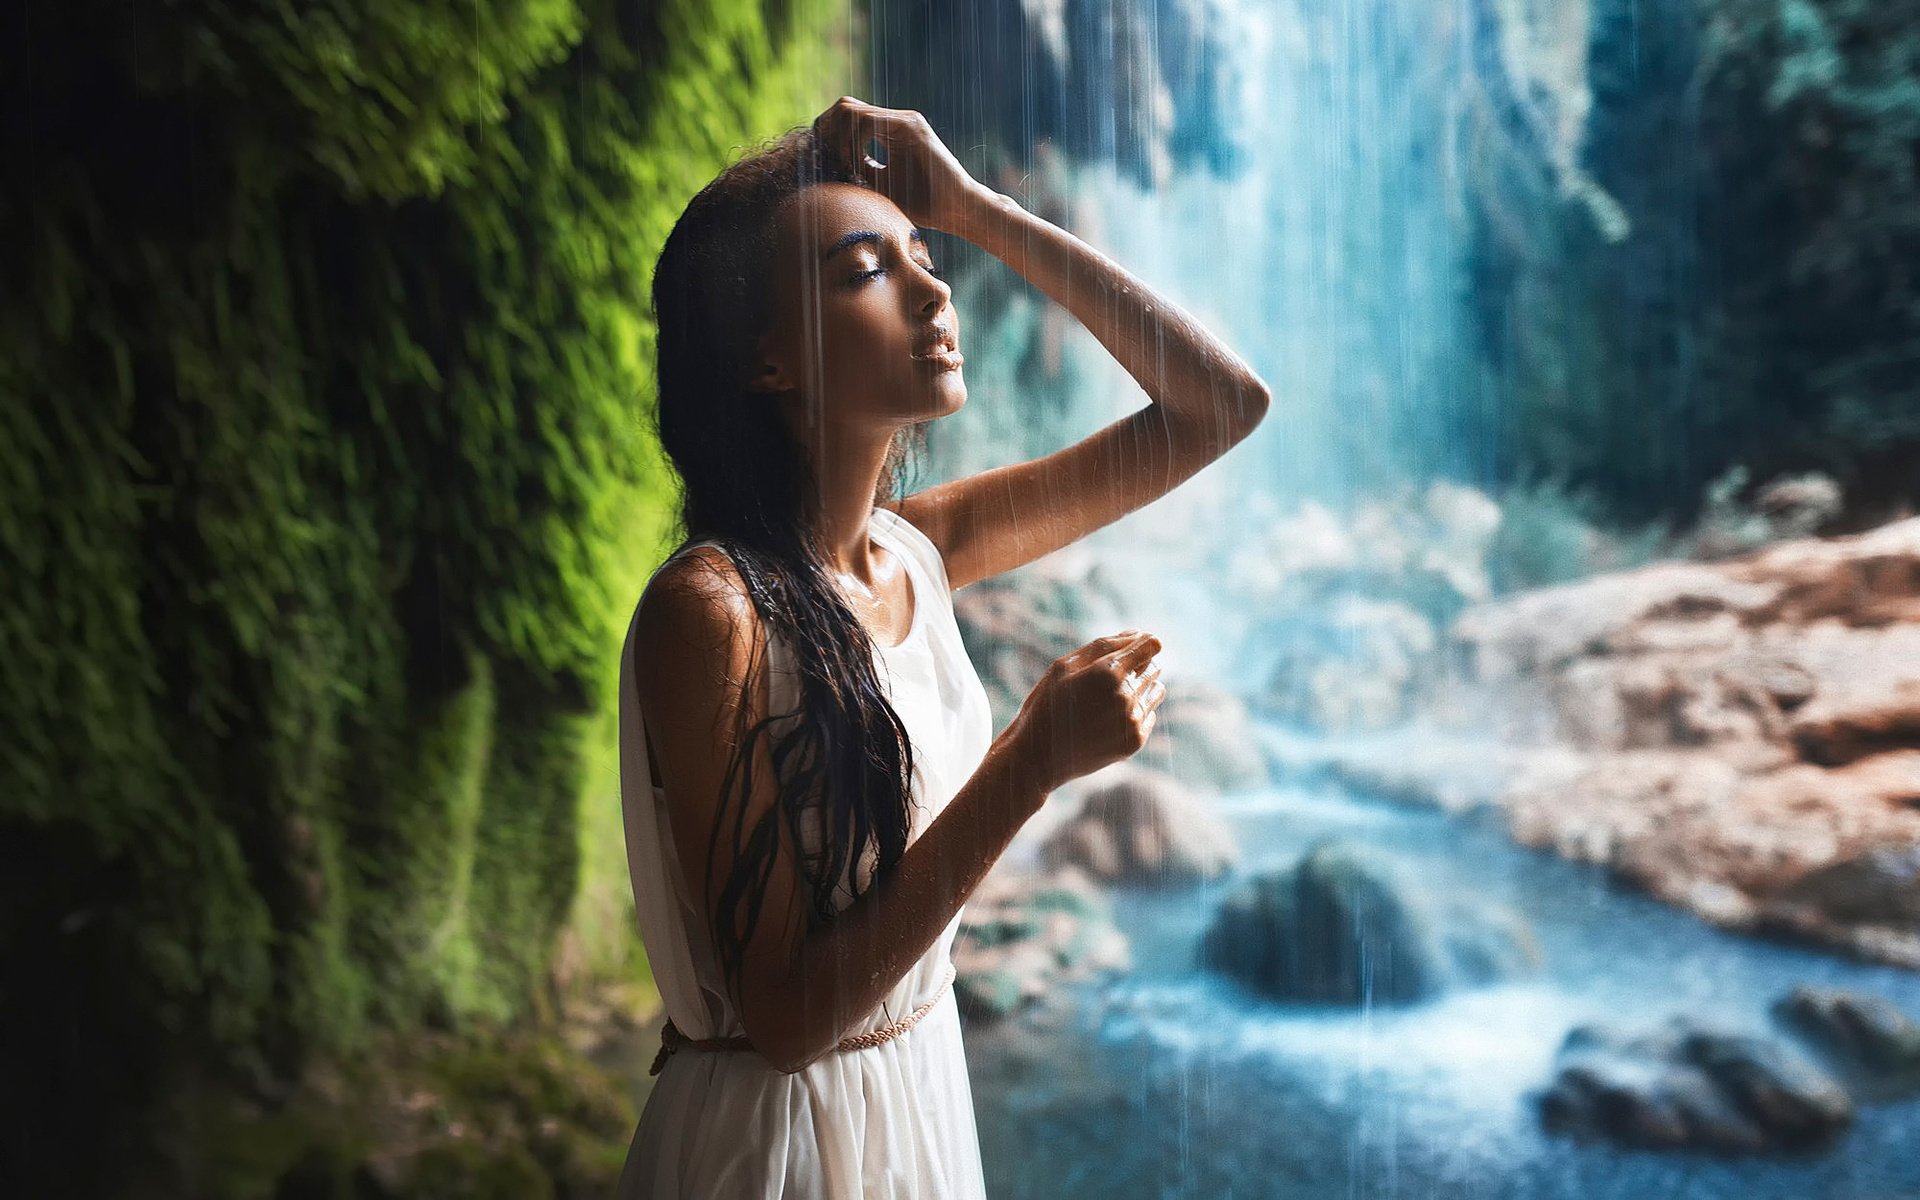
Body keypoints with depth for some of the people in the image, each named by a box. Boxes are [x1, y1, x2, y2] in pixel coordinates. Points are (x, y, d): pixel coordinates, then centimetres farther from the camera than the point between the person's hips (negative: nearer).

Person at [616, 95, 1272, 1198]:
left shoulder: (917, 548, -4)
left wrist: (973, 206, -9)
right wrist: (1035, 759, -28)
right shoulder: (710, 609, -24)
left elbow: (1225, 402, -2)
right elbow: (786, 1011, -23)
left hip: (926, 1082, 7)